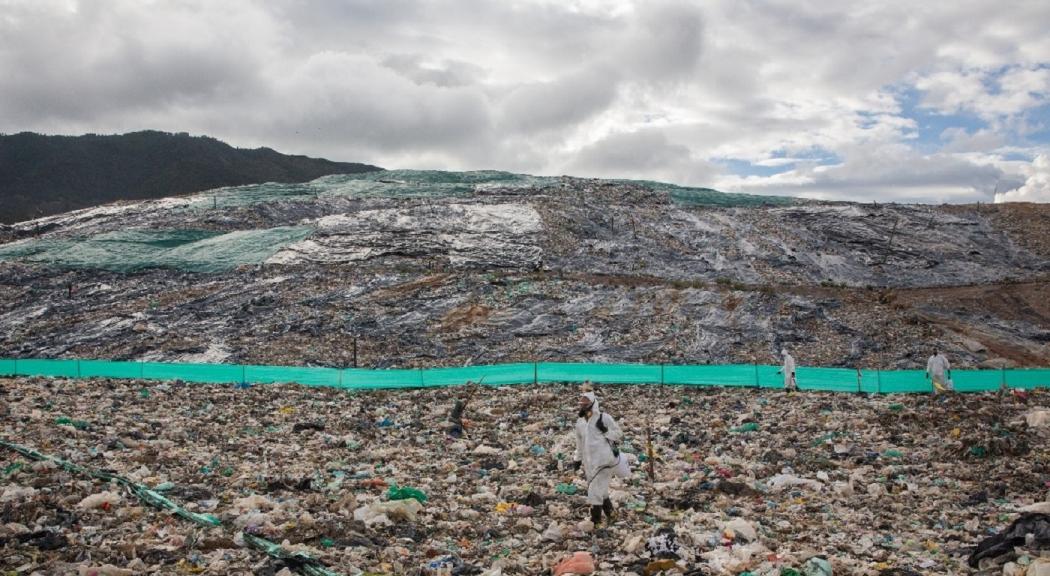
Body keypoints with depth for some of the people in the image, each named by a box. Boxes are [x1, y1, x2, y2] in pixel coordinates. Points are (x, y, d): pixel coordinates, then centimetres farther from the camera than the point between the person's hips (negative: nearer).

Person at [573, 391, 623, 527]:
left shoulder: (604, 418, -6)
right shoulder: (580, 422, 12)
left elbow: (619, 434, -1)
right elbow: (580, 443, 23)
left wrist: (605, 430, -16)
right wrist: (578, 459, 24)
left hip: (604, 459, -6)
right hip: (589, 461, 6)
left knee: (596, 490, -10)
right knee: (600, 490, 14)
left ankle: (595, 520, -2)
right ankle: (610, 513, 34)